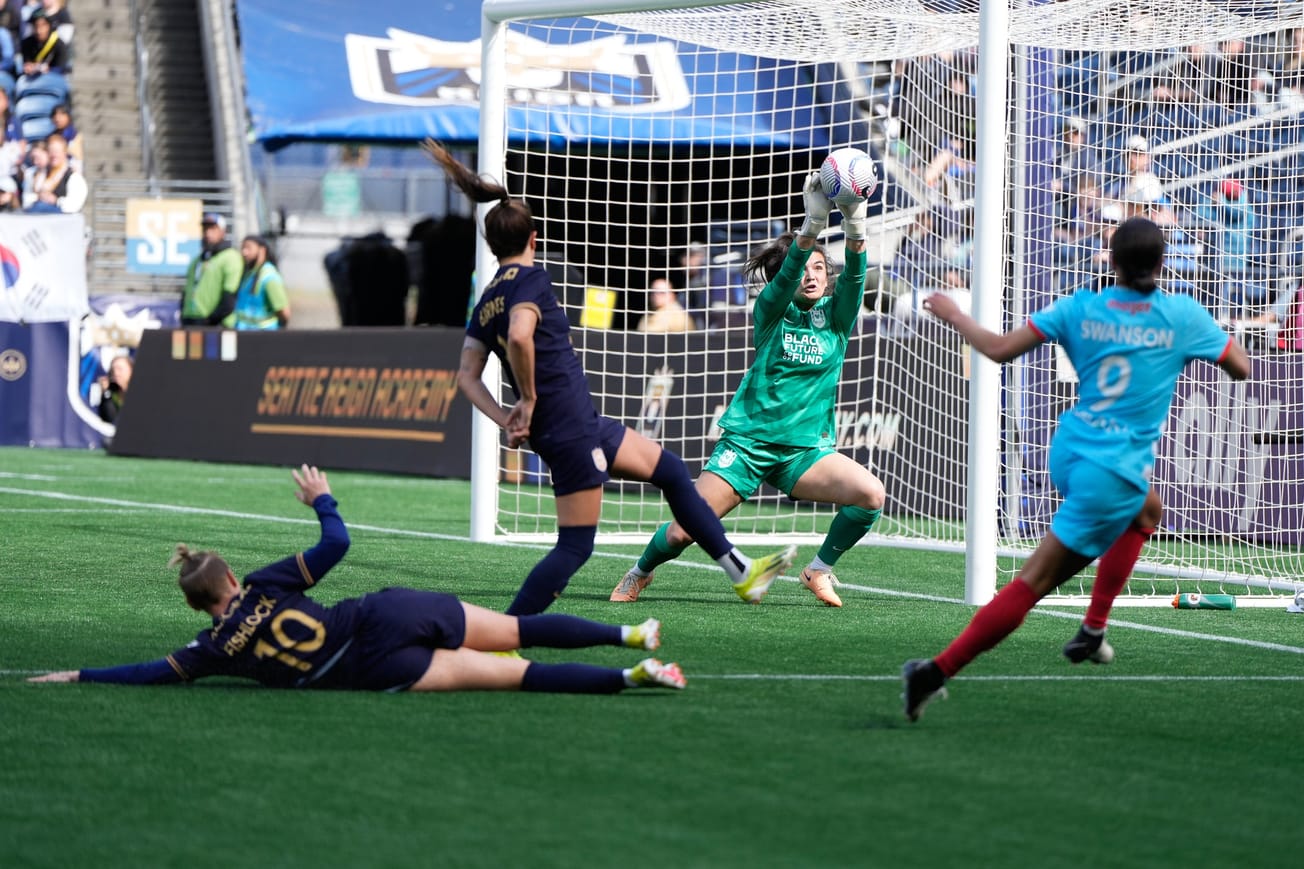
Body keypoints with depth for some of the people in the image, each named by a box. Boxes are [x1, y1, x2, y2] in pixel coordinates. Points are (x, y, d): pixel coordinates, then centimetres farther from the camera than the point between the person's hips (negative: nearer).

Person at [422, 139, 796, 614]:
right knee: (575, 544, -8)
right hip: (571, 428, -10)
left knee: (671, 470, 21)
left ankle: (742, 573, 27)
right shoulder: (530, 279, -10)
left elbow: (467, 375, 7)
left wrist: (505, 419, -1)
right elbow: (519, 335, -29)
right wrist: (528, 400, -16)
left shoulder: (487, 299, 13)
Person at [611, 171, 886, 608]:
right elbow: (785, 276, -22)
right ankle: (641, 571, 26)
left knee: (870, 493, -24)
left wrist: (854, 225, -35)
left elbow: (854, 277, -15)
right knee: (684, 531, -9)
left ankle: (820, 569, 1)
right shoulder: (771, 312, -1)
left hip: (805, 449, 2)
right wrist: (813, 222, -38)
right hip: (747, 441, -2)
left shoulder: (835, 316, 3)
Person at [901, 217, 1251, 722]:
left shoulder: (1081, 309, -1)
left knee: (1144, 512, 34)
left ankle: (1092, 631, 34)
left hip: (1069, 451, 6)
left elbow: (1000, 349, -4)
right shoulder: (1183, 315, -7)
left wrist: (952, 315, 12)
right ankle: (937, 671, -12)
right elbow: (1240, 368, 2)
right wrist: (1215, 335, 21)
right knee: (1034, 584, -5)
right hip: (1112, 474, -6)